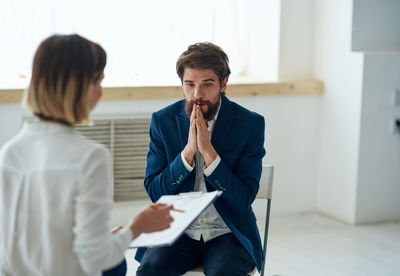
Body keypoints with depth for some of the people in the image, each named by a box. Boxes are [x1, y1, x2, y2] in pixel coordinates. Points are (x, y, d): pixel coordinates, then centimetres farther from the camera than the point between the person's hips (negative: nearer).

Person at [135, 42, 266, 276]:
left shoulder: (251, 124, -5)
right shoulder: (163, 121, 1)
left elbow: (244, 200, -10)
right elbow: (154, 192, -3)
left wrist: (208, 151, -21)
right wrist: (188, 151, -17)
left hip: (228, 234, -1)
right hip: (177, 231, 2)